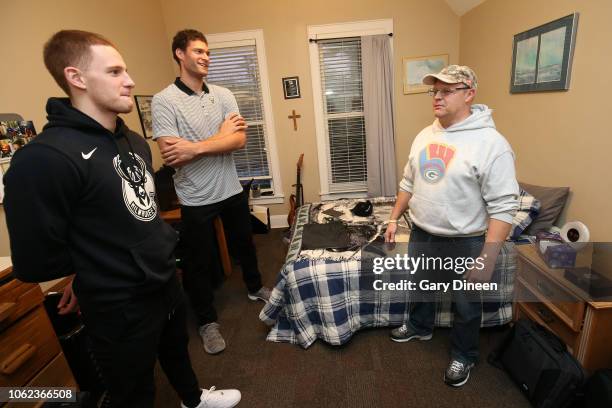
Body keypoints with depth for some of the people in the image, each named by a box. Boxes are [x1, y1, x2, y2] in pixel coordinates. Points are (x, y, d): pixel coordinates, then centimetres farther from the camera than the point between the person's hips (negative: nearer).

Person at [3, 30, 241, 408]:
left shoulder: (134, 141, 4)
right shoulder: (44, 158, -26)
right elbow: (34, 262, -21)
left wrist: (160, 240, 5)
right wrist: (97, 264, -7)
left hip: (166, 283, 8)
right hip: (120, 308, -8)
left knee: (177, 349, 33)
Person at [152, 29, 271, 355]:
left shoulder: (223, 95, 2)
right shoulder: (164, 101, -11)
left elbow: (240, 140, -10)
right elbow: (171, 156, -21)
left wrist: (195, 147, -24)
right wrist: (222, 135, -15)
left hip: (231, 189, 5)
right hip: (196, 198, -4)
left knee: (244, 244, 22)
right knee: (199, 261, 10)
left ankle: (255, 288, 49)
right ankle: (207, 321, 32)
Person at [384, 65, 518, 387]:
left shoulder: (491, 143, -20)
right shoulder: (424, 135, 2)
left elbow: (503, 207, -20)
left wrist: (487, 258, -22)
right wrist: (394, 218, 11)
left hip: (463, 243, -6)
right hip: (420, 236, 6)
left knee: (465, 304, 17)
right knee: (420, 287, 26)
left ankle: (464, 356, 42)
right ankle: (419, 327, 54)